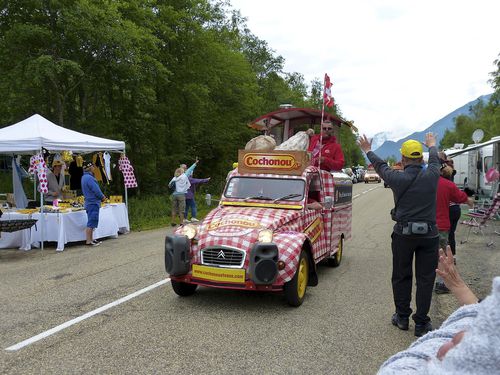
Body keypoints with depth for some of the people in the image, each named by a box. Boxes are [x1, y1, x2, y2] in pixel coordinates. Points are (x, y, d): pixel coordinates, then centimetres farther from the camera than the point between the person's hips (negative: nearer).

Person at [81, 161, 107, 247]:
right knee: (91, 223, -6)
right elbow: (96, 190, -18)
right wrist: (103, 197, -2)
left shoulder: (85, 177, 15)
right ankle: (88, 241, -4)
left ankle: (90, 239, 23)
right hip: (93, 203, -11)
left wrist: (101, 196, 9)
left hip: (90, 203, 11)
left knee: (91, 223, 16)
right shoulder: (89, 178, -18)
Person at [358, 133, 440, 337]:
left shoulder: (397, 178, -8)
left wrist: (368, 151, 32)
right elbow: (435, 160, 19)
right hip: (429, 234, 1)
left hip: (403, 234, 0)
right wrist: (432, 145, 42)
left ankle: (402, 317, 23)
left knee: (401, 276, 14)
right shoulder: (431, 175, -4)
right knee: (425, 278, 7)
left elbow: (381, 166, 13)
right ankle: (421, 323, 12)